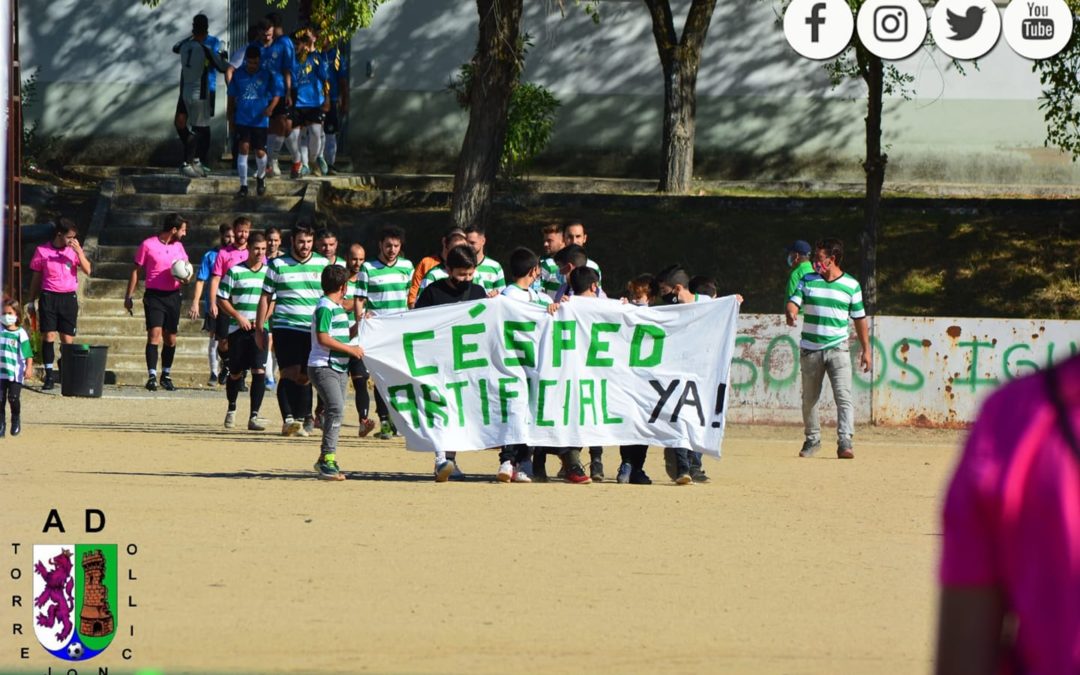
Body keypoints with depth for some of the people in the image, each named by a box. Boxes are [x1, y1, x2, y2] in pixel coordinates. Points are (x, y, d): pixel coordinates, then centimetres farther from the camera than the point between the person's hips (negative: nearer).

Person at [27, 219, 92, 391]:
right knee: (48, 336, -6)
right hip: (48, 297, -1)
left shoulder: (74, 250, 5)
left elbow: (87, 271, -5)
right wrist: (32, 301, 10)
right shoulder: (42, 251, 2)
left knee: (68, 339, -1)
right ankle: (49, 376, -3)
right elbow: (36, 278, 10)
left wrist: (78, 252, -16)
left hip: (68, 297, 1)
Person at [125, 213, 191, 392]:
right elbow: (136, 271, 1)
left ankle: (166, 376, 18)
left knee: (171, 339, 7)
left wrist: (185, 278, -6)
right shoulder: (148, 245, -4)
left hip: (173, 295, 5)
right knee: (154, 335, -14)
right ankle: (152, 376, -15)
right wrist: (129, 296, -2)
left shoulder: (178, 247, 11)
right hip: (154, 295, -5)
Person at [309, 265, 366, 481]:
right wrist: (350, 349, -17)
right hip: (323, 367, -10)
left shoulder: (338, 308, 17)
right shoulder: (324, 308, -12)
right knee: (336, 408, -20)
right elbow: (323, 338, -20)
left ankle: (325, 460, 18)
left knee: (335, 411, 11)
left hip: (339, 367, 10)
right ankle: (328, 457, -22)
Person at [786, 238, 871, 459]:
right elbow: (794, 302, -7)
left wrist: (866, 350, 8)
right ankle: (812, 439, 27)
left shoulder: (851, 285, 3)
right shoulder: (807, 281, 6)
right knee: (809, 398, 10)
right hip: (810, 348, 2)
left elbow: (859, 319, 9)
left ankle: (845, 442, -22)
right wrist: (791, 313, -32)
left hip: (837, 348, -2)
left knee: (844, 396, -15)